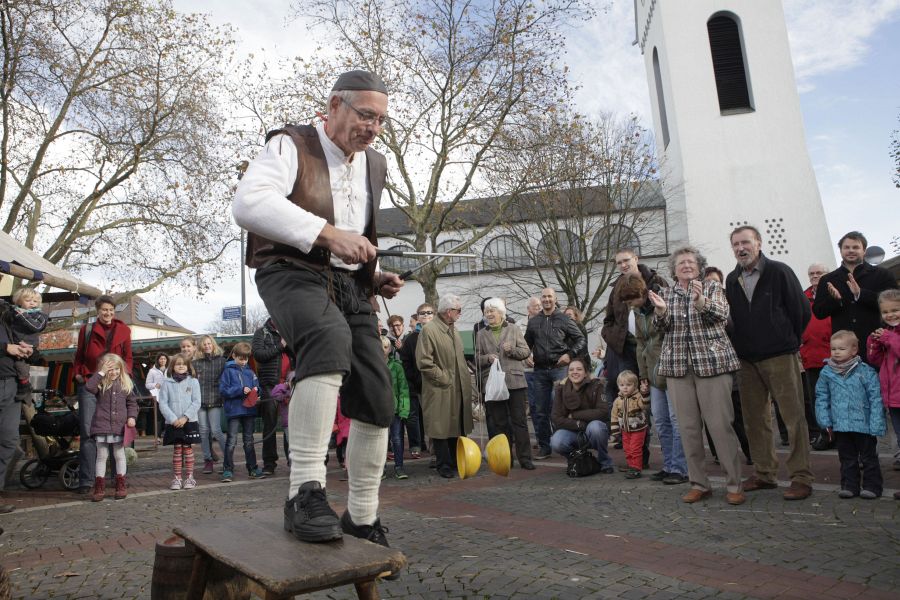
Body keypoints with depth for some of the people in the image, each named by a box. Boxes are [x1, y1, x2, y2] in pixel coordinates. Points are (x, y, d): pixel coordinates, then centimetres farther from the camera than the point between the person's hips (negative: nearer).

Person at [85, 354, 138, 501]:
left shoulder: (126, 383, 5)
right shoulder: (100, 383, -1)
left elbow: (132, 402, 10)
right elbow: (89, 386, -23)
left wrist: (132, 417, -3)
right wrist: (101, 373, -18)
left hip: (120, 426, 1)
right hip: (102, 425, -1)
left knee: (119, 455, 9)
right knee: (101, 456, 6)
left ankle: (120, 486, 18)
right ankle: (99, 488, 14)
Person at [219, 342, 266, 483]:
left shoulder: (250, 372, 11)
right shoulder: (228, 371, -1)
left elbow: (256, 386, 14)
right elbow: (223, 390, -9)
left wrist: (255, 390, -10)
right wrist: (241, 390, -17)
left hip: (249, 410, 4)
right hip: (234, 411, -4)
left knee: (249, 441, 12)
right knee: (231, 441, -3)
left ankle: (253, 468, 19)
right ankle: (228, 470, 5)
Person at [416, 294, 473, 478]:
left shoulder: (453, 330, 13)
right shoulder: (429, 330, -13)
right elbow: (424, 362, -17)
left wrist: (467, 379, 10)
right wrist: (444, 379, -14)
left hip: (459, 389, 8)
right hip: (440, 391, -8)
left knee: (458, 427, 13)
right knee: (442, 428, 2)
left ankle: (457, 463, 24)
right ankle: (445, 465, 13)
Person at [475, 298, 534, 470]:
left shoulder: (514, 330, 6)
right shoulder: (481, 334, 10)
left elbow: (526, 351, 5)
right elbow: (477, 359, 10)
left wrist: (512, 350, -12)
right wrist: (487, 358, -11)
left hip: (514, 381, -1)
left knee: (519, 420, 0)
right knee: (500, 423, 8)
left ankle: (525, 457, 6)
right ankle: (505, 458, 17)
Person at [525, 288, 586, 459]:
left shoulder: (564, 319, 2)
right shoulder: (533, 321, 12)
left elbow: (581, 339, 3)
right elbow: (527, 344, 20)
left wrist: (570, 354, -10)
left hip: (560, 368, -3)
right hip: (540, 370, 4)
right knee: (540, 410, 6)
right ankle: (544, 446, 17)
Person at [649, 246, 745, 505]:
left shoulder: (712, 288, 7)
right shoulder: (666, 293, 14)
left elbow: (722, 314, -10)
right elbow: (662, 328, 6)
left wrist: (701, 302, -29)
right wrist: (660, 311, -16)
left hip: (712, 363, -2)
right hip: (677, 366, 3)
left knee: (720, 424, -5)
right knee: (688, 426, 4)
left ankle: (734, 485, 6)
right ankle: (699, 484, 14)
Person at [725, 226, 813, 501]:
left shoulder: (779, 272, -3)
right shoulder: (732, 280, 11)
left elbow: (802, 310, -1)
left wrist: (788, 341, 6)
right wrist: (741, 345, 11)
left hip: (780, 356, -5)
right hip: (747, 359, 5)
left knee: (794, 417, -3)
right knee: (754, 419, 8)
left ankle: (801, 477, 5)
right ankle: (764, 473, 19)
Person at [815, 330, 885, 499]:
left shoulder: (866, 372, -10)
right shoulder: (826, 372, -1)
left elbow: (876, 400, -8)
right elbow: (821, 398, 7)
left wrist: (876, 427, -12)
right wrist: (825, 421, 0)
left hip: (864, 425, -3)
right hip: (840, 426, 3)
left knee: (868, 458, 10)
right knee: (847, 459, 13)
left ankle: (872, 486, 23)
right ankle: (849, 486, 23)